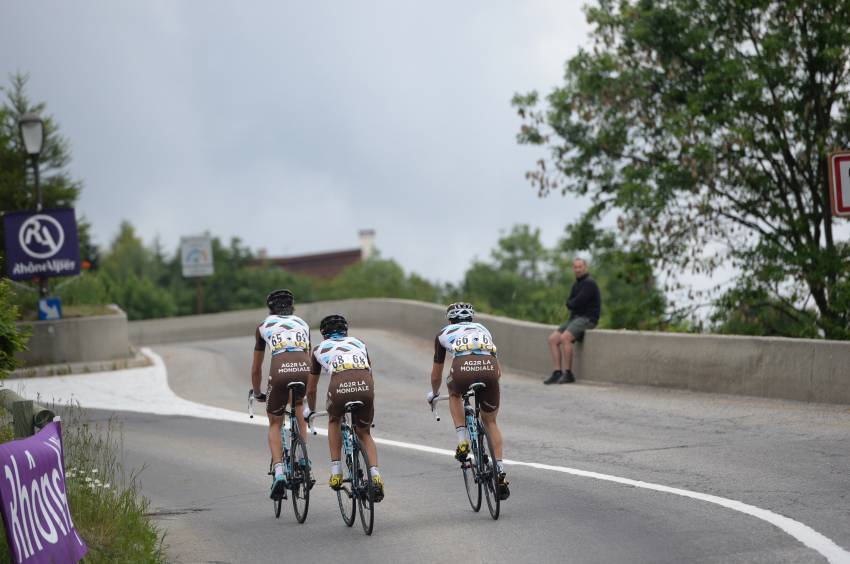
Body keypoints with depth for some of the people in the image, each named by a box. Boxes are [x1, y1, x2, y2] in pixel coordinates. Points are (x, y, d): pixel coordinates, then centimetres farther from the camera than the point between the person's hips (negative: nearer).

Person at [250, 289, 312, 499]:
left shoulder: (264, 326, 24)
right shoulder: (303, 324, 30)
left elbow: (256, 368, 30)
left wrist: (257, 393, 46)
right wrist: (308, 389, 55)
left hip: (280, 372, -2)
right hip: (305, 371, 2)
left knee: (275, 425, 19)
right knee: (298, 405, 36)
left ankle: (279, 473, -1)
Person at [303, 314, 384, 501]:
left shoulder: (320, 349, 30)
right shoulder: (358, 343, 35)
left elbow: (311, 389, 39)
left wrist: (310, 410, 57)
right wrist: (366, 400, 61)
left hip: (340, 387, -1)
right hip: (365, 388, 1)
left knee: (334, 420, 33)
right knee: (364, 434, 25)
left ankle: (336, 471, 23)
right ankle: (375, 475, 3)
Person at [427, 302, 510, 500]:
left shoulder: (445, 333, 31)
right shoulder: (482, 330, 37)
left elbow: (436, 375, 39)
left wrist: (434, 394, 58)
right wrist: (488, 384, 62)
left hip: (463, 369, -2)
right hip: (489, 369, 2)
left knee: (454, 394, 35)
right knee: (490, 422, 21)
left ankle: (463, 440, 18)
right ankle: (500, 471, 10)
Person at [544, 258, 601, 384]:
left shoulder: (589, 283, -11)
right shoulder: (576, 285, 19)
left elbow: (576, 303, -18)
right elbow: (569, 304, 14)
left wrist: (570, 303, 2)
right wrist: (572, 304, -7)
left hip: (587, 318, -9)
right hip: (574, 318, 9)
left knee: (565, 337, -29)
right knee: (553, 339, -7)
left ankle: (568, 373, -24)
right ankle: (557, 373, -12)